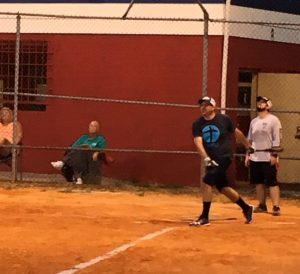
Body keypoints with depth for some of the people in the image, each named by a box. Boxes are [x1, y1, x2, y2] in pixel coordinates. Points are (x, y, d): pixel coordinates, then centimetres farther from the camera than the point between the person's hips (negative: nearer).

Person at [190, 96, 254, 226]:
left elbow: (236, 133, 7)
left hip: (224, 157, -5)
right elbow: (198, 141, -15)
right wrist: (206, 158, -31)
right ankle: (246, 208, 32)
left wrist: (249, 146, 18)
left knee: (207, 182, -17)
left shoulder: (224, 119, -8)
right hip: (212, 159, 5)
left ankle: (204, 217, -11)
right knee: (222, 187, 13)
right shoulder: (197, 124, -2)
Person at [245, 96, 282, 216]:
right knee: (259, 182, 10)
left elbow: (277, 139, -10)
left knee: (272, 183, -8)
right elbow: (250, 139, 19)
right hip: (255, 158, 6)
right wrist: (247, 155, 12)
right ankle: (262, 205, 18)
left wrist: (274, 155, -16)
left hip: (269, 159, -6)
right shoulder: (253, 121, 14)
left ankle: (276, 207, -9)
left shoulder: (273, 120, -5)